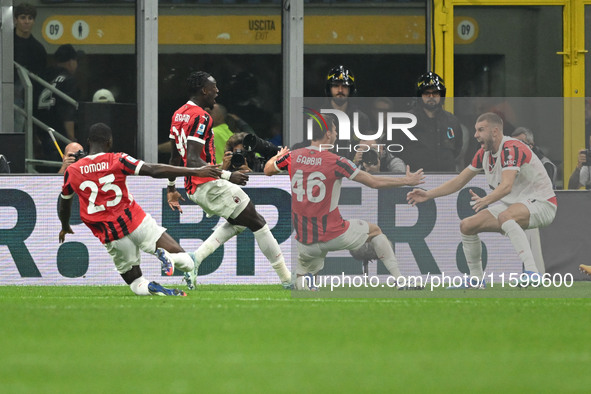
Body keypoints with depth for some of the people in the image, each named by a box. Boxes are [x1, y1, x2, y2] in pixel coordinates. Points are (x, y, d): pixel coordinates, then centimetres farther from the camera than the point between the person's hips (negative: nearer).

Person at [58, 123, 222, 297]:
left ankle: (148, 288, -20)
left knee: (136, 284, 17)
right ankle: (167, 255, -34)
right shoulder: (117, 161, -4)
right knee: (186, 262, 1)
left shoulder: (72, 172, 5)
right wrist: (195, 172, -9)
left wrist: (65, 227, 43)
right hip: (136, 222, -2)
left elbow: (64, 203, 21)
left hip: (111, 237, 2)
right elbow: (155, 171, -11)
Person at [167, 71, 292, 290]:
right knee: (257, 223, 1)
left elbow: (175, 157, 21)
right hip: (210, 185, -10)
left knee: (238, 222, 23)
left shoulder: (178, 115, 12)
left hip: (193, 189, 10)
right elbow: (193, 160, -25)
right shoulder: (200, 118, -17)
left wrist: (171, 188, 29)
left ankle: (195, 259, 6)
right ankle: (287, 279, 4)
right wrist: (228, 176, -25)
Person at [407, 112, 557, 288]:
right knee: (467, 226, 1)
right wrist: (428, 194, 6)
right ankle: (476, 281, 15)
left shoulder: (512, 148, -22)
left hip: (541, 203, -9)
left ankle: (531, 272, -49)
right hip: (512, 204, 9)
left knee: (505, 216, -40)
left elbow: (507, 186, -37)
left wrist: (486, 200, -54)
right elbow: (460, 181, 14)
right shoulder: (484, 154, 6)